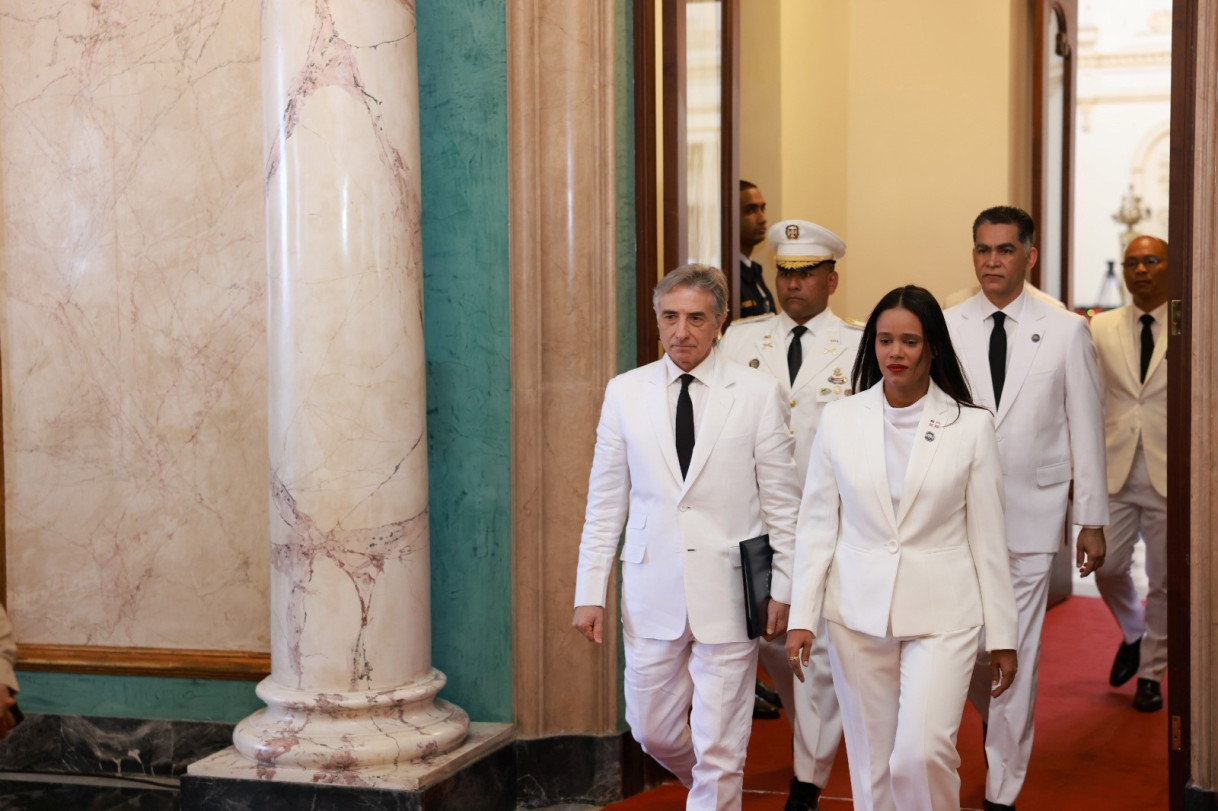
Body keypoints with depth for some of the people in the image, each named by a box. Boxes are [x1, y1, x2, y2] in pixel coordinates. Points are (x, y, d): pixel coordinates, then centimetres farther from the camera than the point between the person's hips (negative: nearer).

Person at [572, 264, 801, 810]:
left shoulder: (757, 394, -2)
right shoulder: (624, 392, 5)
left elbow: (782, 501, 1)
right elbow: (605, 503, 7)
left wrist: (783, 588, -2)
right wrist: (590, 592, 3)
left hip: (728, 592, -2)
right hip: (652, 592, 3)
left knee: (719, 748, 1)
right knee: (652, 731, 13)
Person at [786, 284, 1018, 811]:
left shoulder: (971, 426, -1)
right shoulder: (839, 420, 3)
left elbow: (988, 538, 2)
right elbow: (816, 526, 6)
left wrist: (1002, 636, 3)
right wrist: (802, 618, 0)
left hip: (941, 614, -2)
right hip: (858, 612, 2)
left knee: (923, 752, -17)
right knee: (871, 763, 7)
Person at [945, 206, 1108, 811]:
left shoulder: (1066, 331, 2)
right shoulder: (946, 328, 3)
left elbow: (1086, 429, 4)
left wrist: (1092, 521, 3)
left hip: (1031, 512, -1)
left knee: (1017, 653, 0)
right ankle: (994, 716, 39)